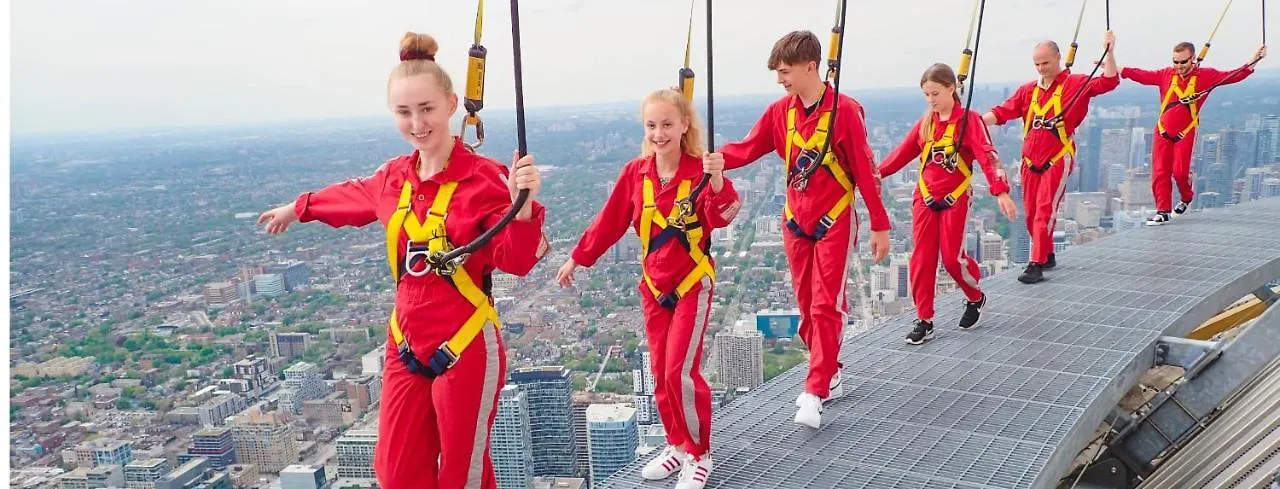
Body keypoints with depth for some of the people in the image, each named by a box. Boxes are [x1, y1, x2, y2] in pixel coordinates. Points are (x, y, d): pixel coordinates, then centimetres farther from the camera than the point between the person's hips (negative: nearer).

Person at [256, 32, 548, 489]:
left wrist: (522, 205, -36)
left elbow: (516, 261, -18)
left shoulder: (485, 177, -15)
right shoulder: (394, 177, 4)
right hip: (406, 346, 6)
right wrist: (296, 208, 42)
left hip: (467, 349, -6)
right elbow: (352, 196, 26)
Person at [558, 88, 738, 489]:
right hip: (653, 286, 5)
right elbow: (609, 221, 8)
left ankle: (699, 454, 10)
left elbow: (720, 217, -29)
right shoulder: (636, 172, -1)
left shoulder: (699, 171, -13)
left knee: (681, 370, -9)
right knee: (661, 372, 10)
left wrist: (717, 184, -48)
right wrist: (577, 259, 12)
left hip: (693, 284, -5)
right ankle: (677, 445, 28)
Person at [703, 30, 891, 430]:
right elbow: (748, 148, -4)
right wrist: (715, 159, -26)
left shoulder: (845, 110, -13)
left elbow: (866, 170, -10)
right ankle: (829, 376, 25)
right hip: (795, 221, 6)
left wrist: (880, 226, -8)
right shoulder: (780, 112, 2)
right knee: (807, 306, 10)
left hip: (834, 222, -5)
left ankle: (815, 393, -6)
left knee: (826, 306, -7)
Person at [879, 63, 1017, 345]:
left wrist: (1001, 192, -29)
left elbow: (987, 155, -18)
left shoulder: (969, 120, -8)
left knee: (952, 257, -5)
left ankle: (976, 298, 26)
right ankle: (924, 321, 6)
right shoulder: (925, 123, 8)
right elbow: (903, 152, 9)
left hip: (955, 199, -4)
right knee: (921, 258, -1)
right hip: (925, 199, 5)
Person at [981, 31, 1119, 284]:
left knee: (1045, 211, -12)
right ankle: (1047, 256, 29)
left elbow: (1109, 82, -12)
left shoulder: (1077, 83, -1)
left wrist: (1109, 52, -21)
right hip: (1030, 161, 5)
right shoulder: (1028, 90, 9)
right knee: (1031, 213, 11)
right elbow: (1002, 112, 3)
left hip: (1058, 160, -5)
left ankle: (1036, 265, -12)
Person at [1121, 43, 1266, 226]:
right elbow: (1143, 75, 9)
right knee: (1160, 171, -3)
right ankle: (1163, 211, 2)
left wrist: (1252, 63, -19)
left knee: (1180, 170, -7)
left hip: (1186, 133, -2)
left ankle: (1186, 198, 26)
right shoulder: (1166, 74, 6)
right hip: (1163, 131, 2)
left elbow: (1232, 76, -6)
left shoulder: (1205, 75, 0)